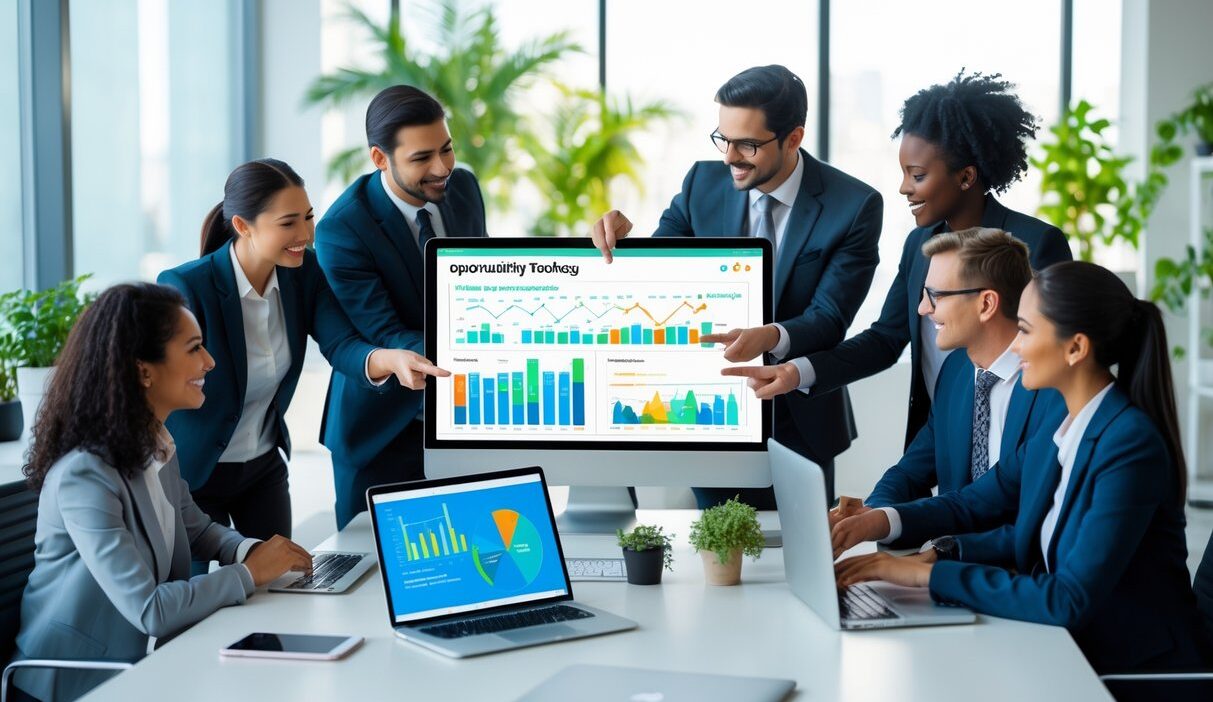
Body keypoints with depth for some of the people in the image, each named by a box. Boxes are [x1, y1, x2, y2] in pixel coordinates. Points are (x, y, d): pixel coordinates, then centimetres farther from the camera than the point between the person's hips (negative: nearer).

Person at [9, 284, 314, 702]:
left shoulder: (157, 446, 2)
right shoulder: (84, 475, -24)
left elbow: (195, 527, 18)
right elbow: (148, 610, -27)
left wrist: (250, 550, -2)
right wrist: (249, 574, -16)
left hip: (140, 661, 8)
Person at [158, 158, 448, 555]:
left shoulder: (304, 272, -10)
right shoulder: (185, 288, -26)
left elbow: (342, 346, -20)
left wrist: (390, 359, -42)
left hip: (265, 465, 5)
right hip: (196, 474, -5)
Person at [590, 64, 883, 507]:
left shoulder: (854, 206, -13)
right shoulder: (704, 183, -4)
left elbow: (830, 317, -18)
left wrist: (771, 338, -39)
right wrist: (619, 241, -22)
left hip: (798, 423, -2)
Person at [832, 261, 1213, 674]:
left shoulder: (1131, 446, -21)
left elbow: (1069, 599, -26)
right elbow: (977, 503, 15)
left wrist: (927, 574, -24)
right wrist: (881, 520, -3)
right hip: (1074, 653, 7)